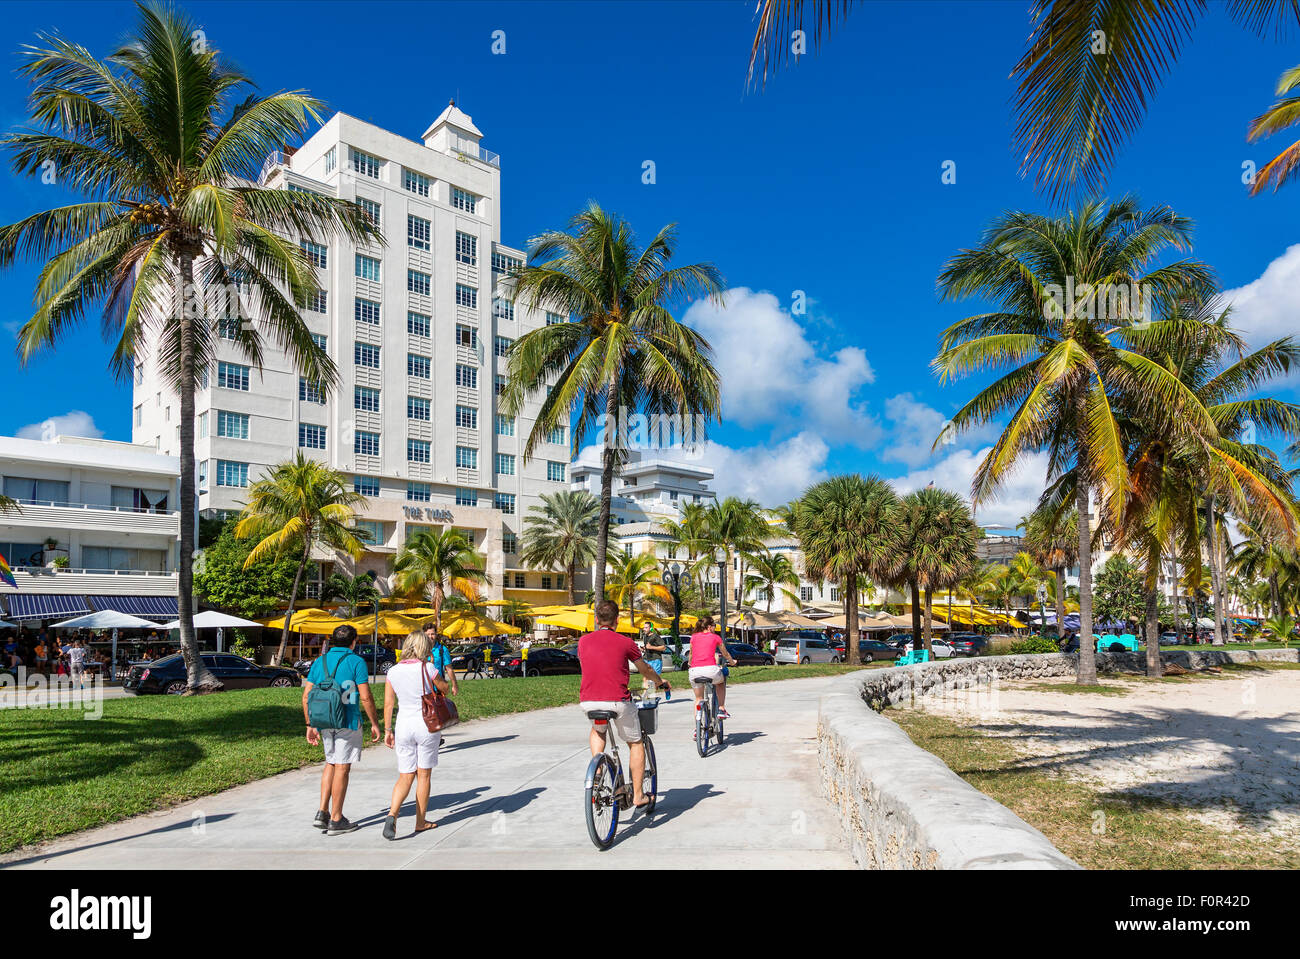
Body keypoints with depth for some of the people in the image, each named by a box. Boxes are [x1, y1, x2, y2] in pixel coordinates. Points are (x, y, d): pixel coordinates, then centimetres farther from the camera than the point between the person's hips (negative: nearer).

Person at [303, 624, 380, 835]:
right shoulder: (356, 662, -7)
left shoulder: (320, 661, 8)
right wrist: (374, 723, -3)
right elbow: (365, 696, -12)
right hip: (347, 722, -5)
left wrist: (310, 725, 12)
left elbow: (306, 695, 6)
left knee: (331, 763, 21)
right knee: (342, 768, 2)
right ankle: (336, 820, 8)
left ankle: (322, 812, 13)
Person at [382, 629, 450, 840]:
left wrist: (387, 730, 9)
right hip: (426, 724, -3)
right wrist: (436, 674, 20)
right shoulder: (427, 669, -12)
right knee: (423, 775, 10)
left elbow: (388, 704, 1)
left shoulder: (393, 672, -1)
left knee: (405, 777, 10)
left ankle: (392, 814, -12)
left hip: (403, 726, 3)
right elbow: (445, 688, 4)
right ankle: (420, 821, 19)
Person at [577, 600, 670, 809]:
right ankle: (638, 795, 17)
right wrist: (660, 683, 35)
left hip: (588, 701, 3)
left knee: (597, 731, 35)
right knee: (635, 744, 18)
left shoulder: (583, 641, 8)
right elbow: (645, 670, 15)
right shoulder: (625, 642, 2)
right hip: (617, 701, -3)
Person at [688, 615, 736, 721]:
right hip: (710, 668, -2)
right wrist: (732, 662, 46)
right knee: (721, 682, 32)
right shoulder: (715, 637, 12)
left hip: (694, 671, 2)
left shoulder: (694, 637, 16)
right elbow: (725, 654, 26)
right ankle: (721, 710, 25)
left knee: (698, 699, 20)